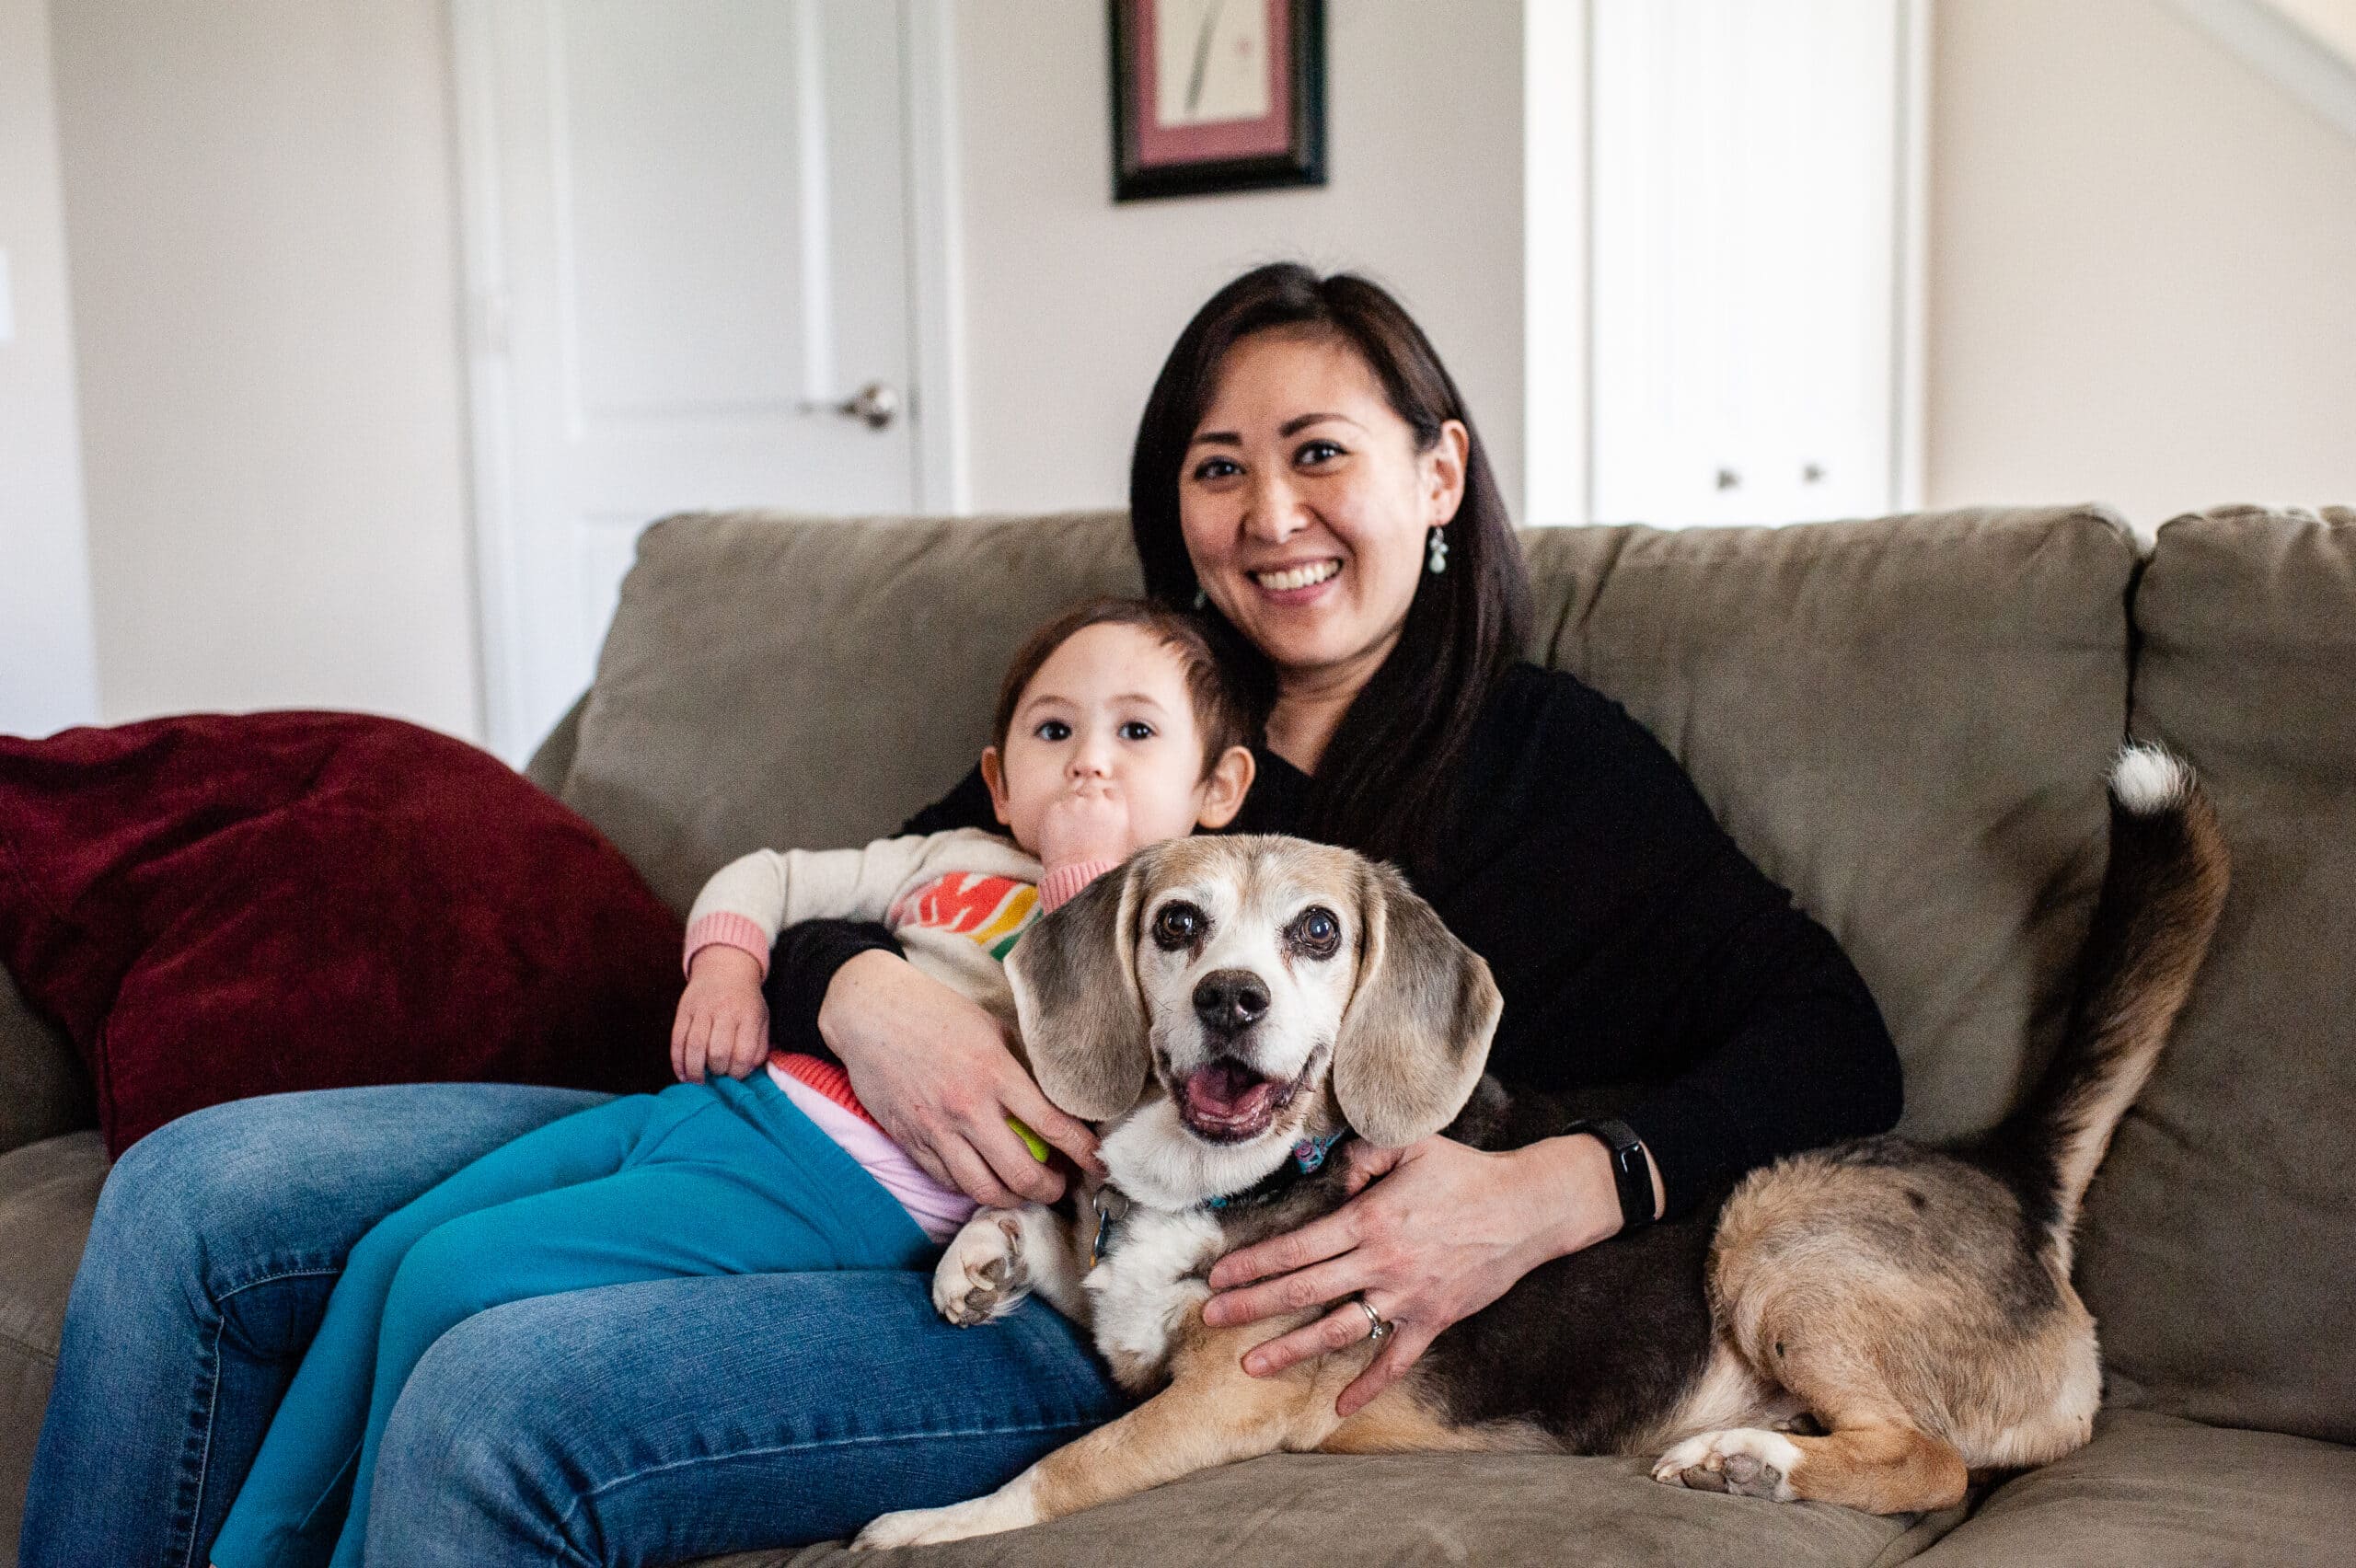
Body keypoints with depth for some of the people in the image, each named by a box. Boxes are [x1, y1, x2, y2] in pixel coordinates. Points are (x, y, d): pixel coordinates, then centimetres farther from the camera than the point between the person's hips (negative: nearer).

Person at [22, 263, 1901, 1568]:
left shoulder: (1551, 762, 4)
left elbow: (1833, 1046, -3)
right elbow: (849, 898, 15)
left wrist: (1551, 1194, -21)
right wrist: (852, 985, -11)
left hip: (1113, 1305, -6)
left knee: (498, 1409, -31)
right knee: (197, 1199, -4)